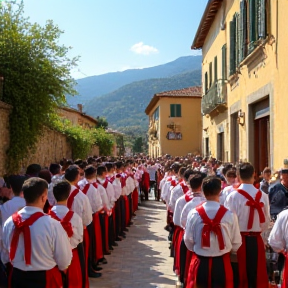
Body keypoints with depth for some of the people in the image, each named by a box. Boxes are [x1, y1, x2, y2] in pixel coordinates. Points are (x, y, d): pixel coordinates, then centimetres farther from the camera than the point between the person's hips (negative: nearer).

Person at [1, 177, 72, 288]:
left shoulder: (9, 222, -11)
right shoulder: (52, 224, -25)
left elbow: (6, 256, 5)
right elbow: (65, 261, -15)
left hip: (17, 278, 4)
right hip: (45, 279, -3)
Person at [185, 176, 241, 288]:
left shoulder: (194, 213, -12)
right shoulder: (229, 215, -14)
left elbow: (188, 241, -3)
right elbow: (236, 244, -5)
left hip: (200, 263, 1)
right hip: (221, 264, -1)